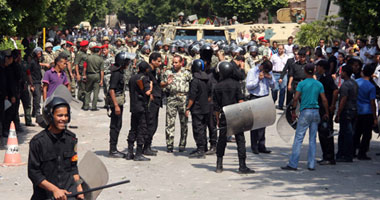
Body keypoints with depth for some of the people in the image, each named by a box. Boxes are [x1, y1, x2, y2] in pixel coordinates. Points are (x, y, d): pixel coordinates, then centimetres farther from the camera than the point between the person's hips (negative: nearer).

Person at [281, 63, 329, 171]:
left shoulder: (302, 84, -5)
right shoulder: (319, 84, 5)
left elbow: (296, 98, -11)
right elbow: (324, 100, 4)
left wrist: (293, 111, -1)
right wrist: (326, 113, 13)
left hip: (305, 112, -4)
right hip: (316, 112, 4)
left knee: (298, 138, -3)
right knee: (312, 139, 9)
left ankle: (293, 164, -4)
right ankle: (311, 164, 10)